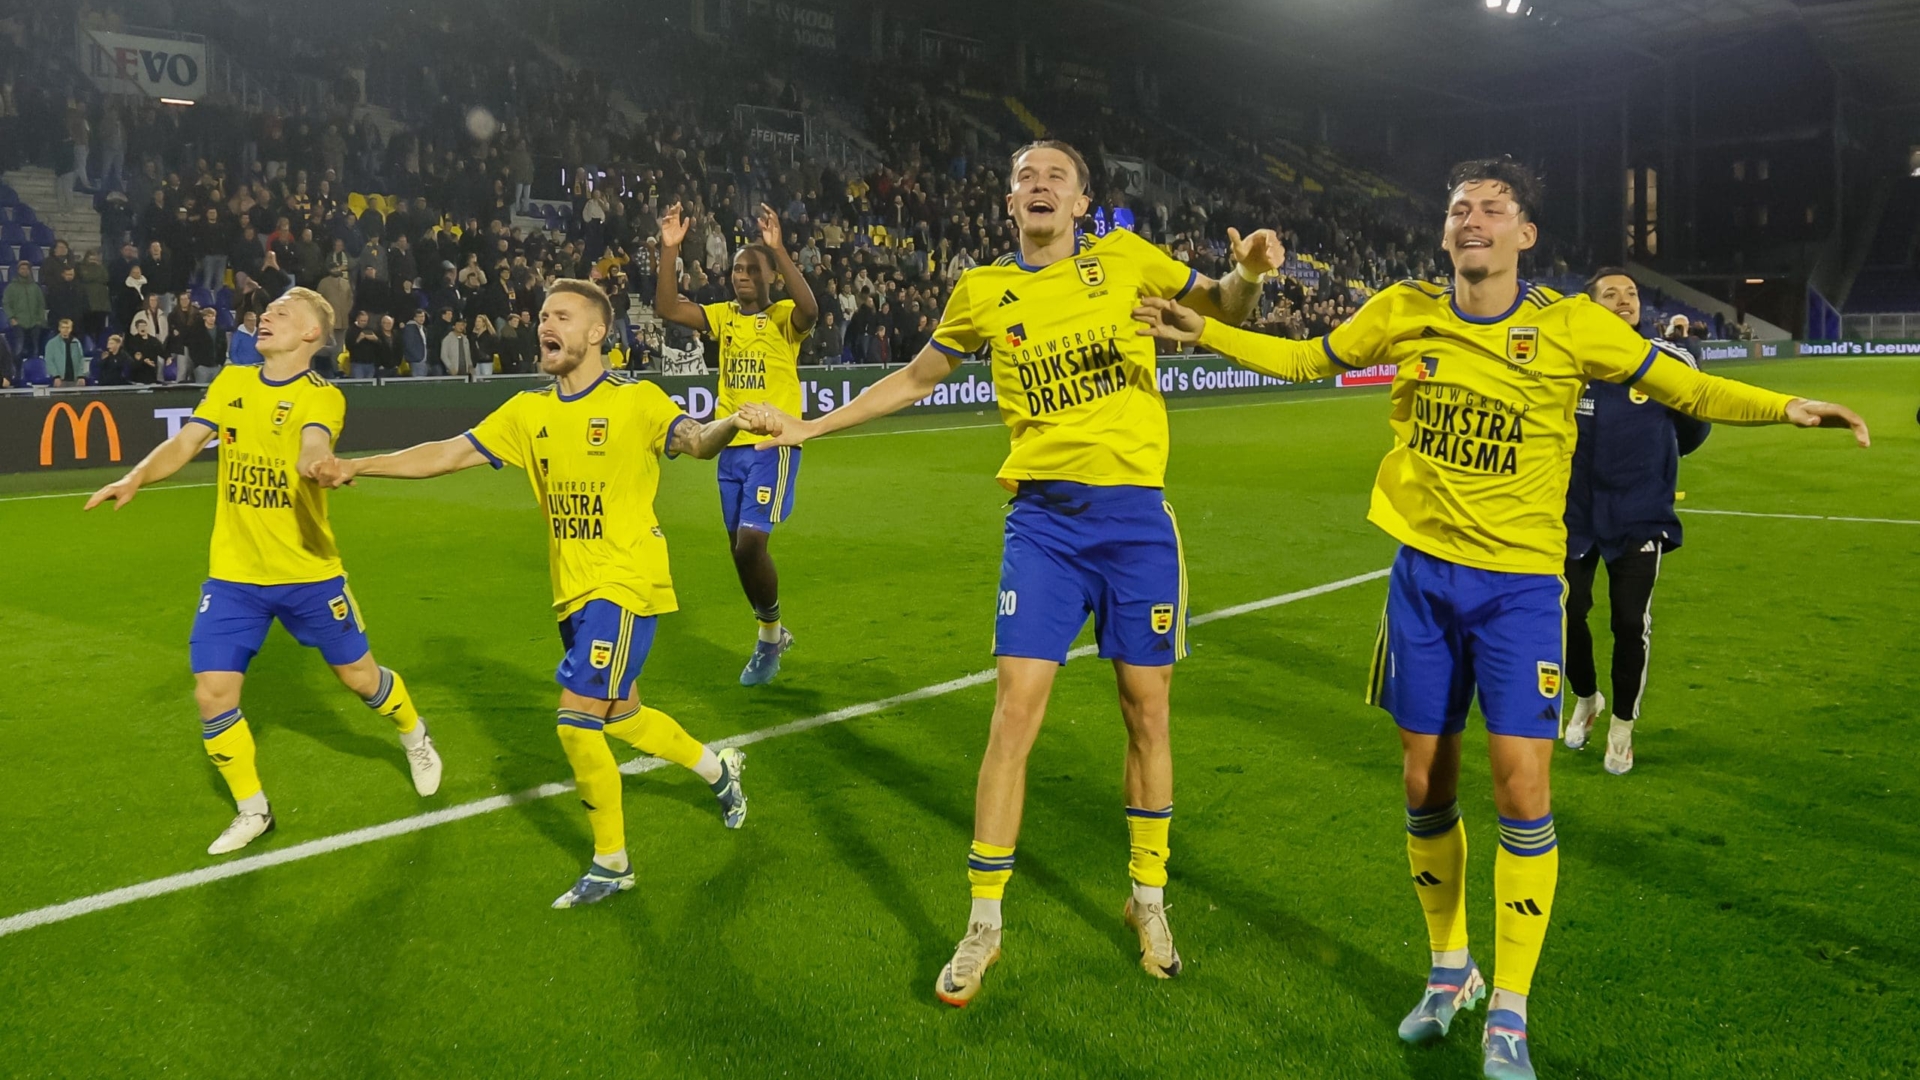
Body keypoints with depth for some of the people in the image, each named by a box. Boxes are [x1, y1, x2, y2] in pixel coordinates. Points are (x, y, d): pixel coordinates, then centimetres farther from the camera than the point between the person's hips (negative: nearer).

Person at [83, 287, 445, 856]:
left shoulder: (322, 396, -11)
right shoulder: (230, 383, 3)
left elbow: (313, 445, -32)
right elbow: (183, 444, -3)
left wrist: (316, 462, -56)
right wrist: (136, 477, -22)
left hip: (308, 573, -3)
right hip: (233, 575, 4)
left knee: (360, 675, 8)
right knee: (213, 695, -3)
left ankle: (415, 738, 40)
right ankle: (252, 811, 17)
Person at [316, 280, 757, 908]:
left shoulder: (635, 401, -9)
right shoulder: (528, 412, 6)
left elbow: (697, 442, -25)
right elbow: (449, 454, 5)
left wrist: (731, 421, -48)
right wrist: (356, 466, -5)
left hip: (625, 586, -7)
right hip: (572, 592, 7)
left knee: (575, 718, -13)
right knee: (621, 717, 17)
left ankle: (611, 862, 6)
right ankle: (718, 767, 45)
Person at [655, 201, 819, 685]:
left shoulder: (784, 317, -5)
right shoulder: (723, 315, 9)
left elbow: (810, 308, -28)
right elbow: (666, 308, -3)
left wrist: (778, 249, -34)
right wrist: (670, 251, -14)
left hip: (773, 446, -6)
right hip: (731, 446, 6)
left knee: (750, 544, -14)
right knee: (741, 546, 12)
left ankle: (770, 634, 10)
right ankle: (773, 633, 31)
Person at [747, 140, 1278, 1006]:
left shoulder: (1125, 258, 4)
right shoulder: (983, 292, 7)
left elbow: (1220, 307, 15)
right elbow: (913, 379, 20)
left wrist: (1249, 271, -9)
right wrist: (808, 425, 19)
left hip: (1137, 514, 0)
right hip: (1044, 520, 0)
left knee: (1147, 714, 6)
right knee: (1014, 713, -6)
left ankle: (1147, 898, 27)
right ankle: (983, 925, 9)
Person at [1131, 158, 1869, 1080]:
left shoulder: (1570, 325, -5)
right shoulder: (1403, 311, 1)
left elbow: (1682, 387, 1)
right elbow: (1306, 361, 15)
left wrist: (1781, 406, -14)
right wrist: (1206, 333, 9)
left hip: (1521, 581, -2)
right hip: (1423, 574, 3)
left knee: (1521, 787, -8)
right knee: (1424, 782, 9)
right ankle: (1450, 972, 31)